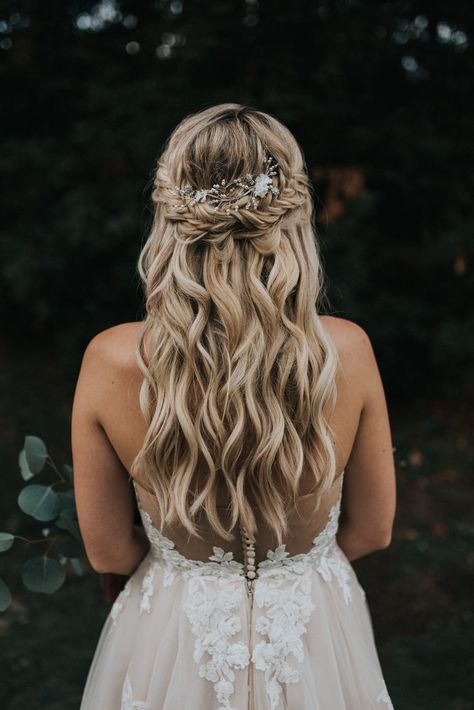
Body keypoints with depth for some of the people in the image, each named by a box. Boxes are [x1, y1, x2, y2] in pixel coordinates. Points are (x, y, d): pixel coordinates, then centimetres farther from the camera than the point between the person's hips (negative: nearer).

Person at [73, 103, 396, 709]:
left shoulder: (111, 362, -24)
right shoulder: (348, 352, -23)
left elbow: (107, 553, -11)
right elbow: (372, 532, -8)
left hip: (171, 634, 0)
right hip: (315, 642, 1)